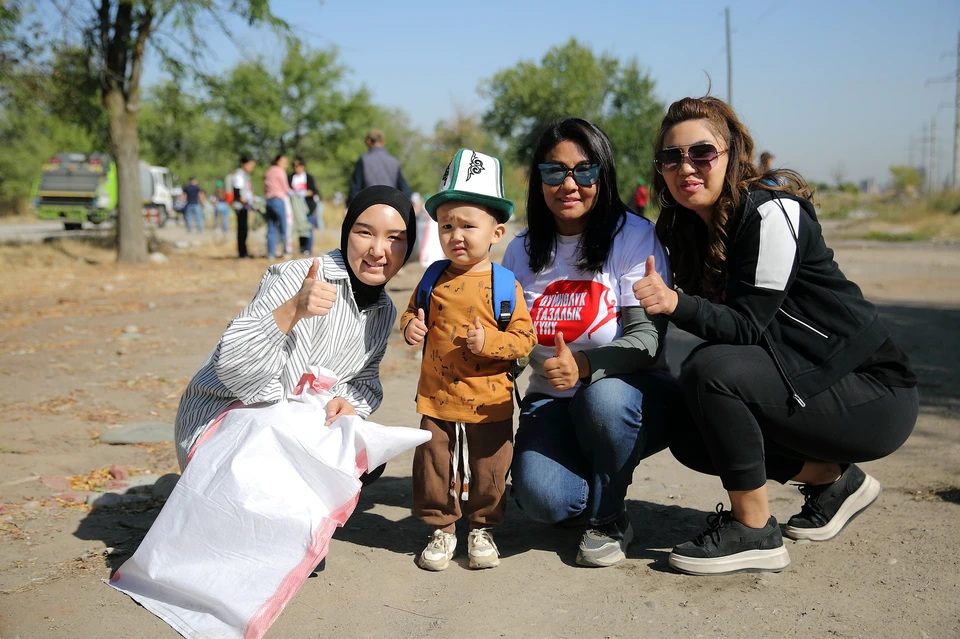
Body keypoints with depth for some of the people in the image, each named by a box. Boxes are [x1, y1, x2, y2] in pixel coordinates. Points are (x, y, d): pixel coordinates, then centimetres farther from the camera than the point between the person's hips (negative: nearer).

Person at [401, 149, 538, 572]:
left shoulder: (504, 284, -8)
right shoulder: (434, 280, 3)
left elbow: (524, 337, -9)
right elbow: (413, 314, 17)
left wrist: (490, 342, -24)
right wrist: (411, 327, -6)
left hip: (488, 402, -3)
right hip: (438, 398, 3)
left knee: (489, 472, 9)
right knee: (434, 468, 9)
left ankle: (482, 529, 29)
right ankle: (441, 529, 27)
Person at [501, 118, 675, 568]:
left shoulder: (634, 237, -9)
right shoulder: (521, 251, 5)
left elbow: (649, 338, -18)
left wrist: (585, 365, -36)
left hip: (629, 394, -2)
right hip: (552, 401, 2)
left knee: (603, 397, -38)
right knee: (540, 497, -27)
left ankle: (609, 519, -7)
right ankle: (583, 499, 14)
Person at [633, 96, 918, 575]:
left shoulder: (770, 213, -20)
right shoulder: (685, 229, 4)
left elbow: (748, 325, -24)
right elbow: (722, 323, 6)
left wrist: (676, 303, -40)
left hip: (874, 393, -9)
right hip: (804, 381, 9)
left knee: (711, 370, -27)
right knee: (688, 437, 0)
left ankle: (754, 533, -11)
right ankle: (833, 480, 17)